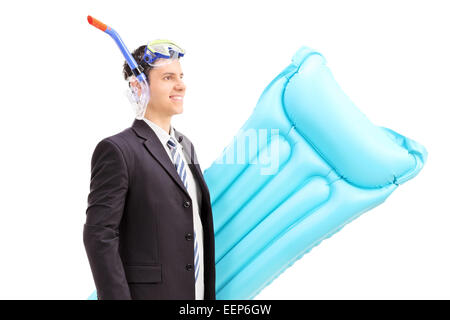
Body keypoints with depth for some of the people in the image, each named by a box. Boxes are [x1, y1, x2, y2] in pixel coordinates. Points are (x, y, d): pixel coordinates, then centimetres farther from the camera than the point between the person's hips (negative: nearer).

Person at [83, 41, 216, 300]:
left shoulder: (186, 146, 12)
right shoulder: (117, 150, -12)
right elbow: (99, 235, -15)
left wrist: (209, 292, 14)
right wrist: (116, 297, -19)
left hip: (197, 291, 7)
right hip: (147, 292, -7)